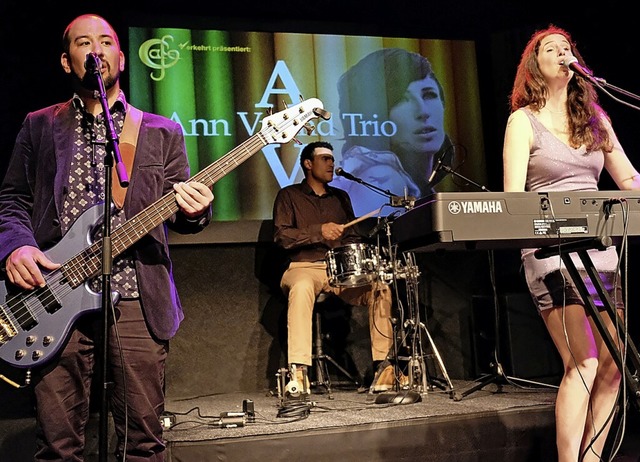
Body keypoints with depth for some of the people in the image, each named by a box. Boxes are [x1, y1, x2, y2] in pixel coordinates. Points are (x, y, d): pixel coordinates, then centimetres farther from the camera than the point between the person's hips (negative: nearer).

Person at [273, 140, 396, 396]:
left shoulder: (340, 197, 22)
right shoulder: (289, 195, 8)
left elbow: (351, 237, 20)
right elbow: (281, 236, -5)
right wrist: (319, 232, -16)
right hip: (304, 267, -4)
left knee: (380, 287, -21)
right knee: (302, 288, -39)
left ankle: (384, 364, -18)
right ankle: (298, 370, -41)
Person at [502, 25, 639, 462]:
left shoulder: (594, 118, 16)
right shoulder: (524, 120, 1)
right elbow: (513, 196, -7)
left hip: (600, 244, 6)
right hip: (551, 248, -5)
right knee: (583, 363, -15)